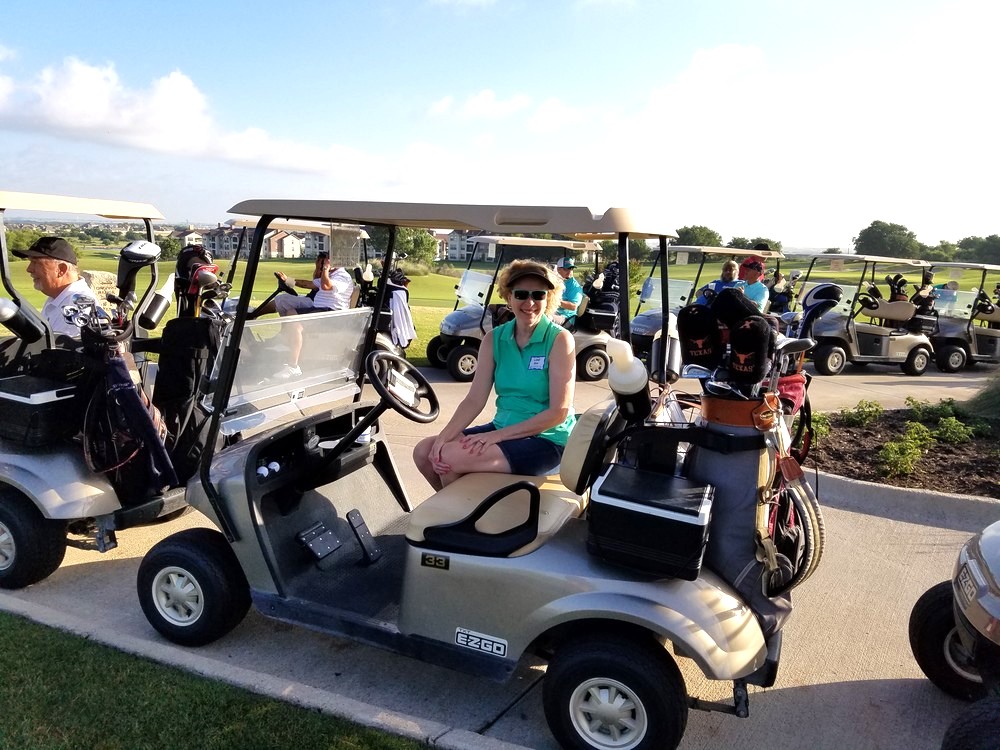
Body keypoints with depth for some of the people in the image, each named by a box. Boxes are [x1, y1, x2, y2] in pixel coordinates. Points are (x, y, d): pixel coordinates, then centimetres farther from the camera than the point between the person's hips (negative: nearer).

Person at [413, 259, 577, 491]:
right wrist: (443, 437, -19)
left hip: (546, 439, -6)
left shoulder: (559, 339, -13)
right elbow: (475, 399, -2)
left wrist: (497, 436, -20)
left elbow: (559, 411, -16)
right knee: (424, 451, -6)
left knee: (451, 457, -22)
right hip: (502, 429, 6)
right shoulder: (494, 339, 3)